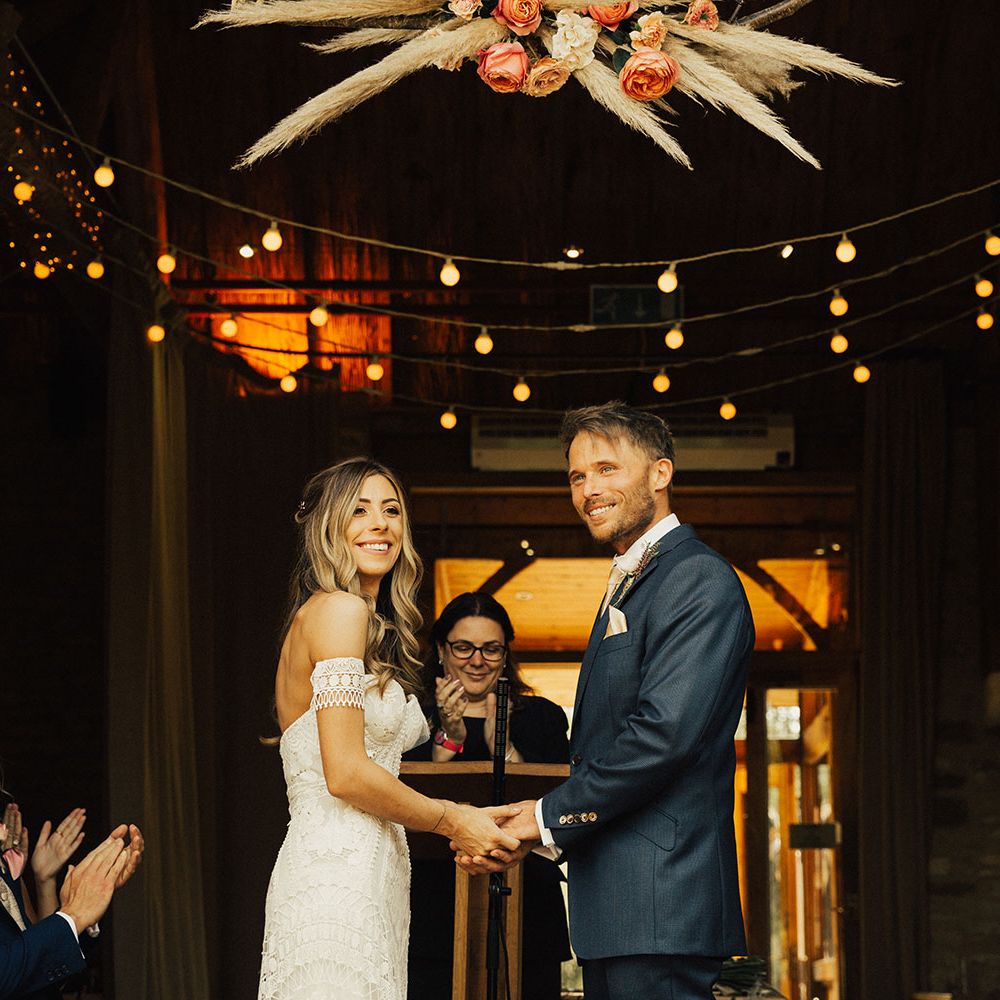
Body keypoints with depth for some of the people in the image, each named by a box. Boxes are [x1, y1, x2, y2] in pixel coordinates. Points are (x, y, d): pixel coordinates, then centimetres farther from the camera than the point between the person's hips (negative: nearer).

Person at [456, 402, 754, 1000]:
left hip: (660, 907, -10)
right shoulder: (627, 589, 23)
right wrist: (519, 836, 6)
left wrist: (546, 818, -11)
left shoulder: (698, 581, -10)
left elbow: (664, 733, -20)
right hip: (614, 908, 10)